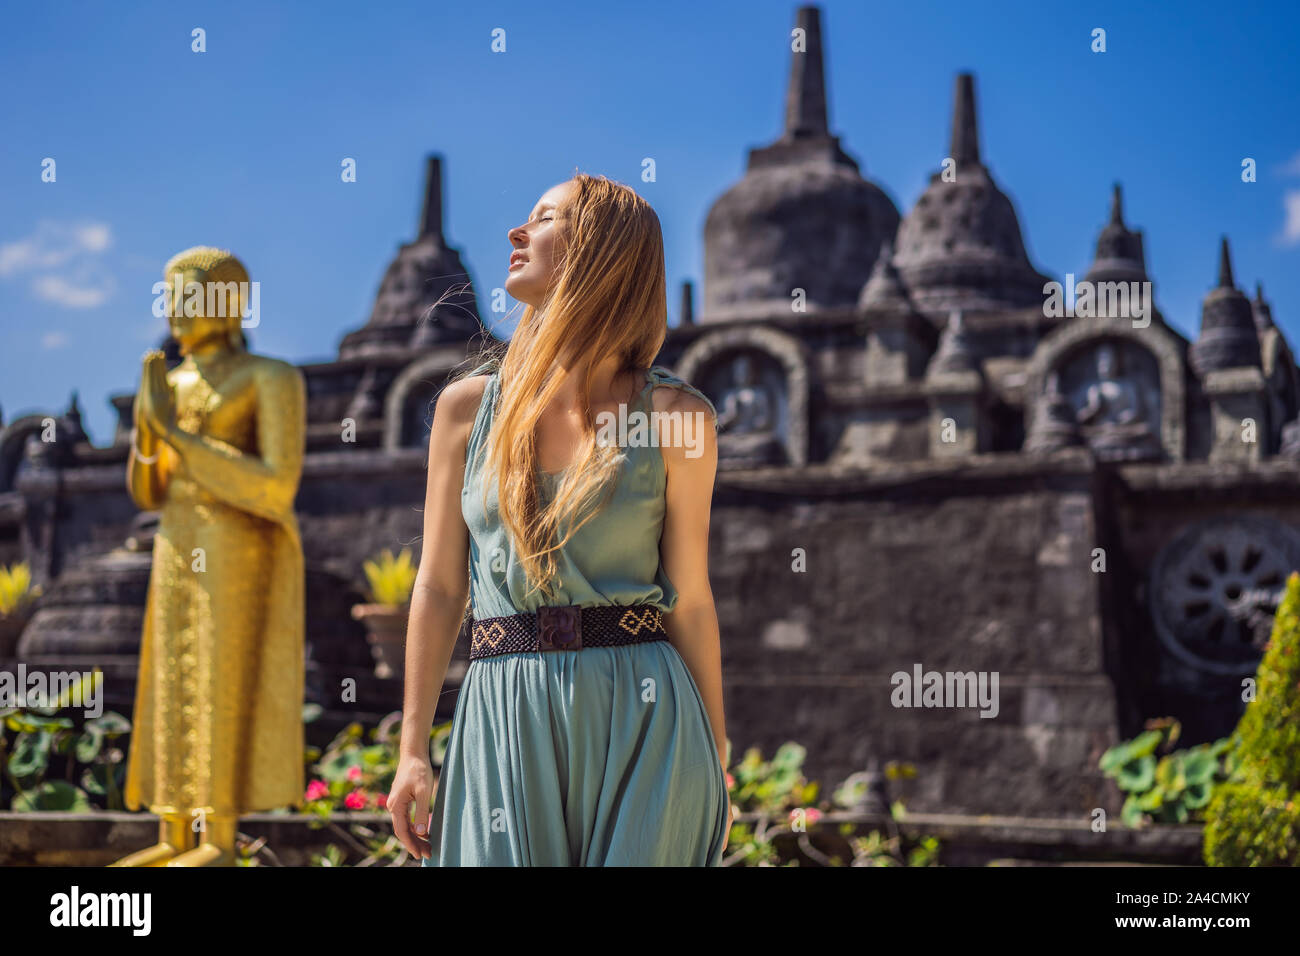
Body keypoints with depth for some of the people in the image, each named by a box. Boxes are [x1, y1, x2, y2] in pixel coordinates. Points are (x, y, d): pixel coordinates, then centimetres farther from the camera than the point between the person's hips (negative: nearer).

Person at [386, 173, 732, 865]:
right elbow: (438, 587, 7)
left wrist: (717, 763, 6)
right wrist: (413, 749, 4)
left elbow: (691, 599, 4)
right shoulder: (468, 406, 6)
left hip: (642, 714, -1)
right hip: (507, 713, 2)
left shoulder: (676, 418, 1)